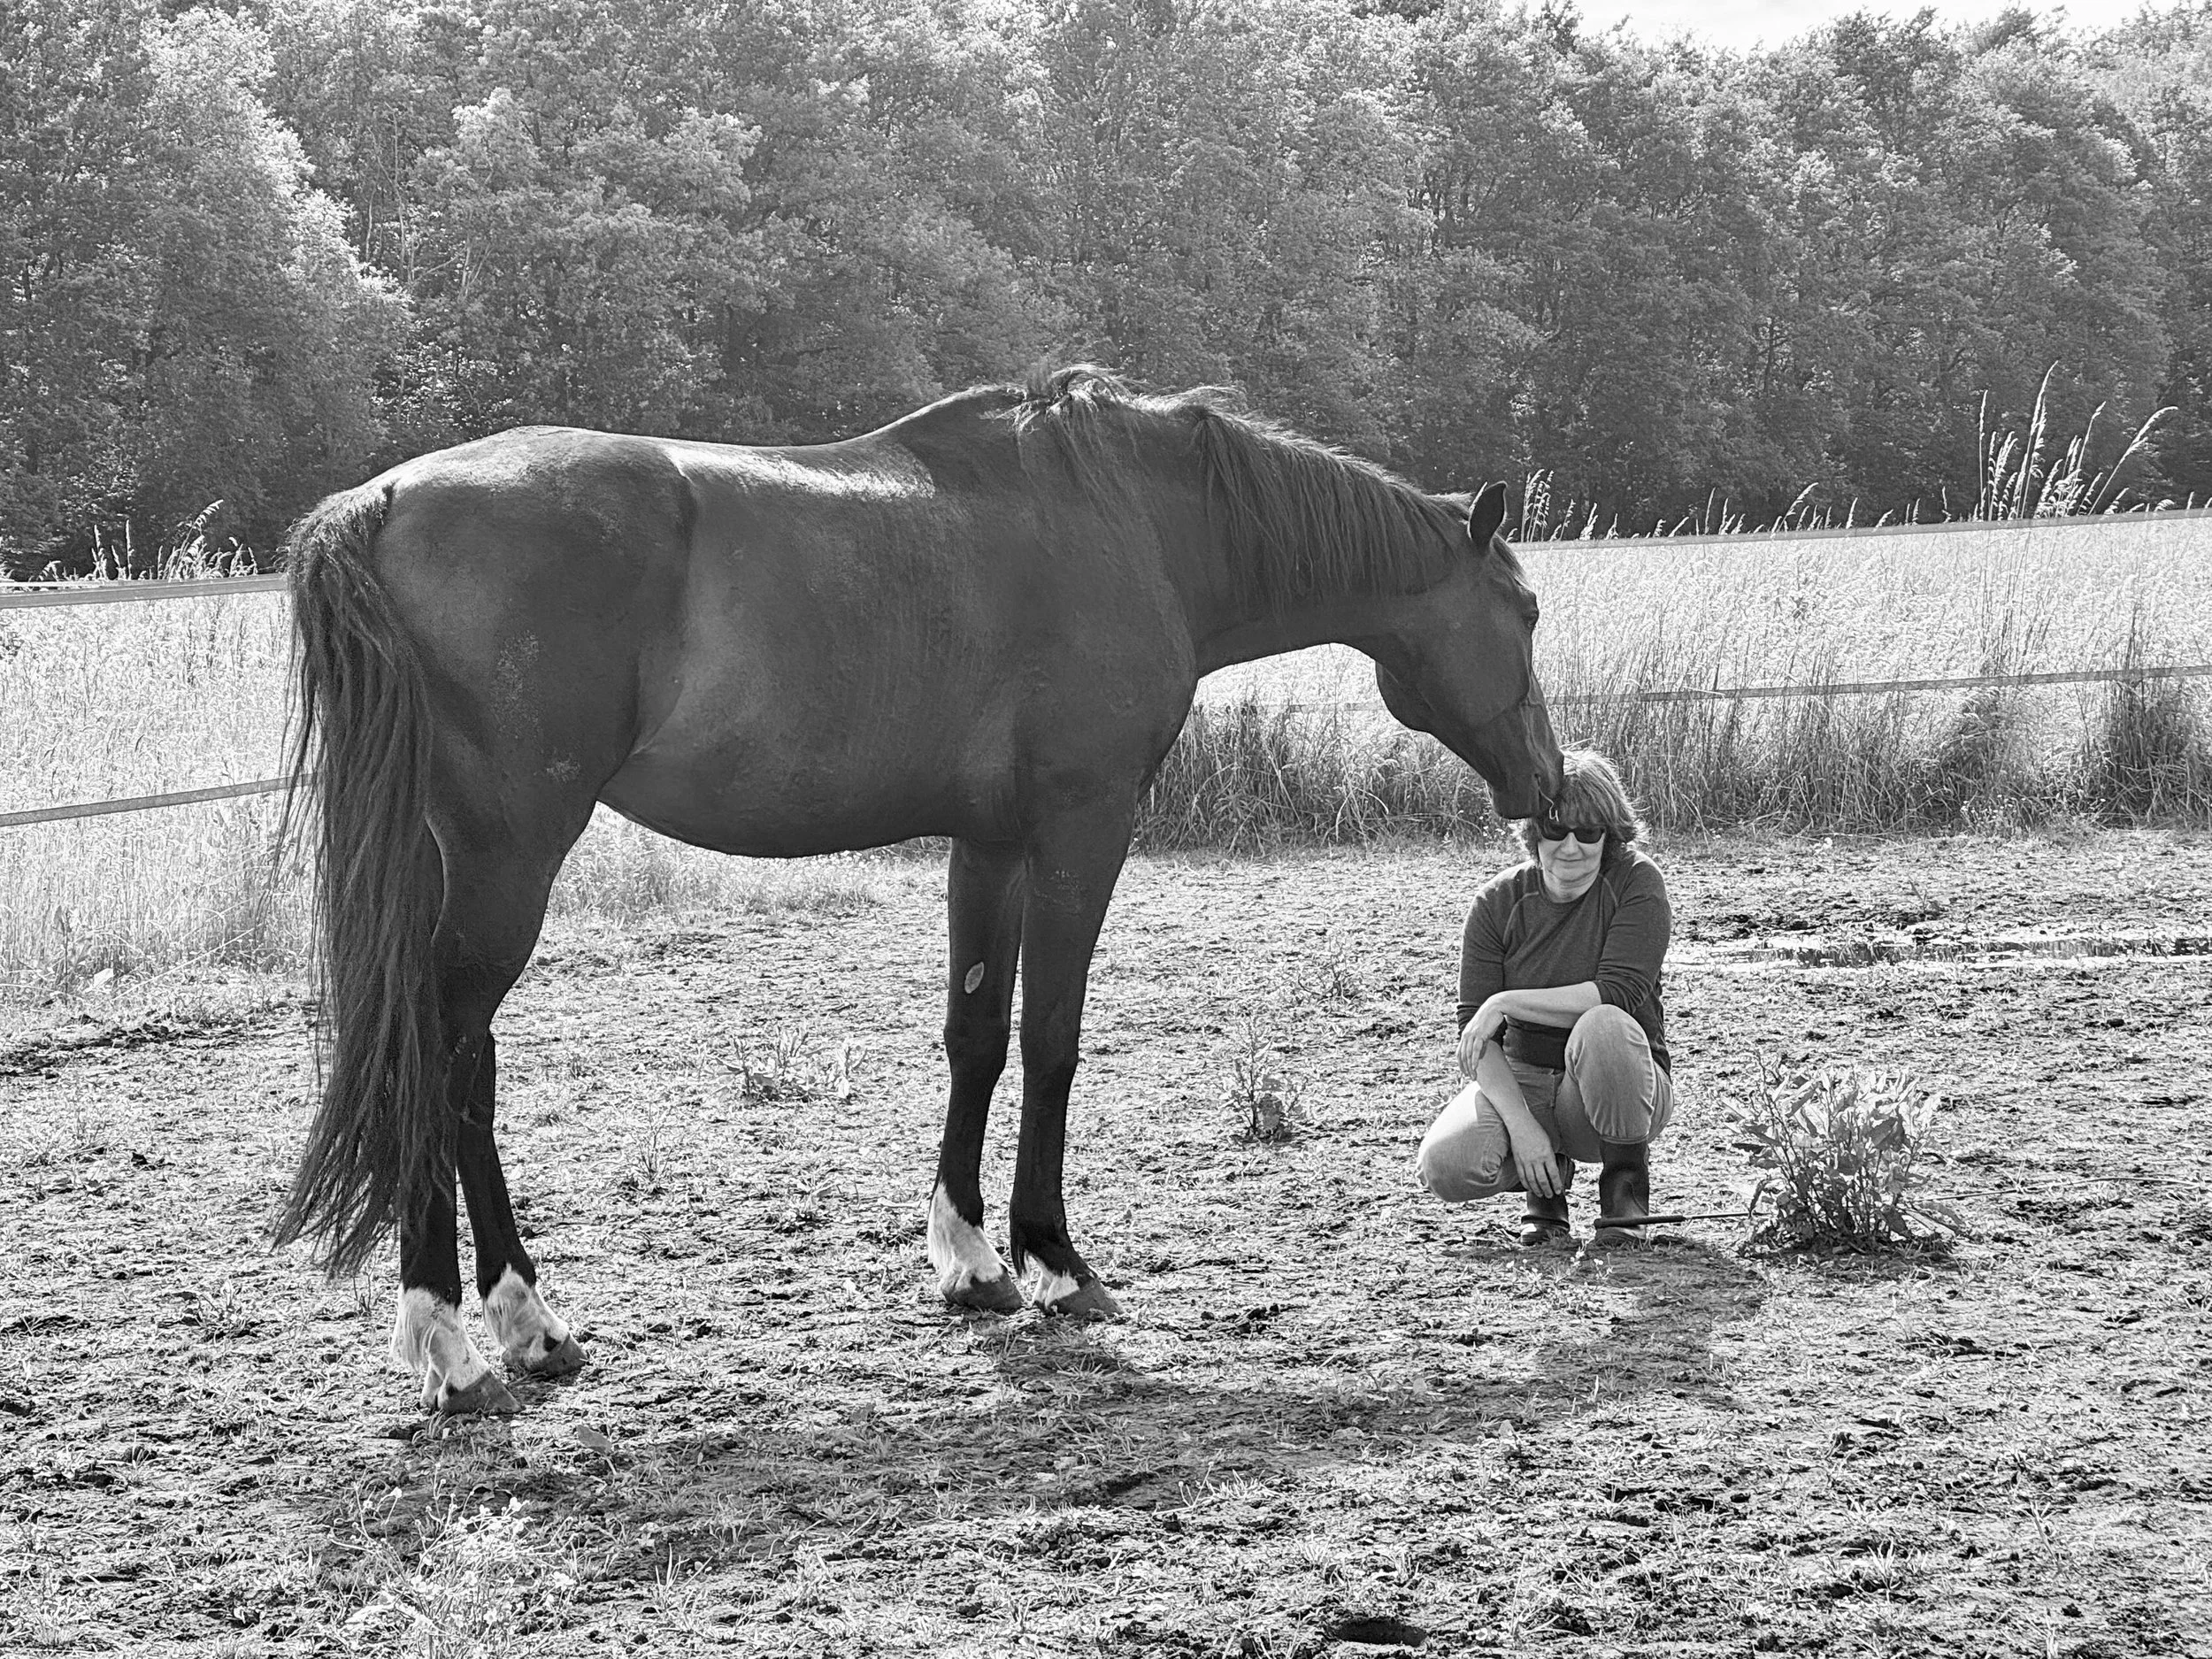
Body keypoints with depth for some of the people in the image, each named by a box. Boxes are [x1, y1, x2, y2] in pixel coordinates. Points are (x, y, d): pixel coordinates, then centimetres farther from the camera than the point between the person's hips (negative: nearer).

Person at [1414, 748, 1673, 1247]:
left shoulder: (1636, 883, -10)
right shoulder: (1499, 901, -4)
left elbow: (1620, 993, -23)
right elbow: (1476, 1033, -9)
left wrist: (1507, 1002, -22)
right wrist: (1521, 1126, -23)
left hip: (1616, 1089, -2)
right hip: (1523, 1082, 2)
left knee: (1603, 1026, -37)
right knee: (1445, 1166, -27)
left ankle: (1626, 1181, -10)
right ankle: (1547, 1181, 9)